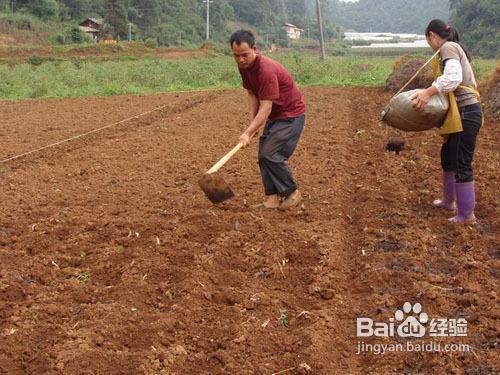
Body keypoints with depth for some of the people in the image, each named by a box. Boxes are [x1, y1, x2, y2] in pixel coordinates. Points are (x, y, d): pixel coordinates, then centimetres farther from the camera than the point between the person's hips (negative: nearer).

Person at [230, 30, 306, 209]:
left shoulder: (266, 70, -30)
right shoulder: (244, 66, -3)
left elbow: (266, 108, -31)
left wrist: (248, 133, -34)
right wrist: (252, 123, -2)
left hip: (291, 115, -9)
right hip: (274, 115, 9)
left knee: (270, 154, -15)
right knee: (263, 155, 4)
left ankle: (292, 193, 3)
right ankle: (272, 198, 10)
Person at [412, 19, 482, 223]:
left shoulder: (448, 47, -11)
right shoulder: (455, 48, 19)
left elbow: (454, 77, -27)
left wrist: (428, 92, -35)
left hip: (466, 114, -10)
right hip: (462, 112, 10)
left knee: (462, 164, -3)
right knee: (447, 155, 22)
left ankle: (466, 213, 7)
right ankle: (449, 200, 36)